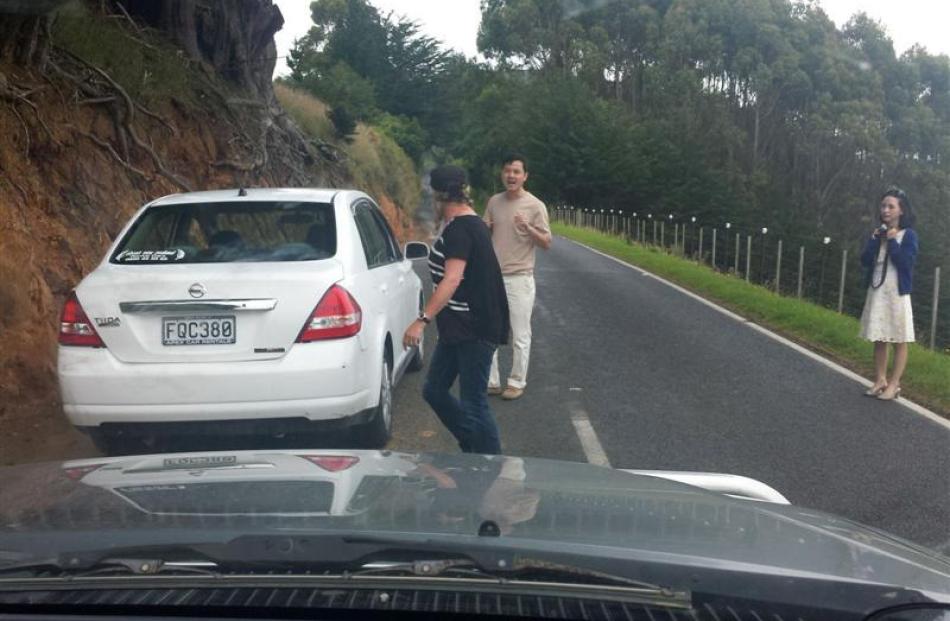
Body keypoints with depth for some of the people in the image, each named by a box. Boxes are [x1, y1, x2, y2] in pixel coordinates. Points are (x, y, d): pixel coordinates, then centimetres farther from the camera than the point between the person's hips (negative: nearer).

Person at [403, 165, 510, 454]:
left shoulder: (458, 228, -18)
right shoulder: (471, 223, 14)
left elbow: (452, 279, -29)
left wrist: (422, 320, -35)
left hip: (474, 330, -11)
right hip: (459, 327, 11)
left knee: (473, 403, -5)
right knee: (434, 391, 15)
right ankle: (474, 449, 27)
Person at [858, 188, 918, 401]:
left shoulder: (908, 235, -4)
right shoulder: (878, 233, 10)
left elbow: (905, 263, -15)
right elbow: (865, 261, 1)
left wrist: (892, 241, -14)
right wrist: (875, 240, -9)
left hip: (897, 293, -5)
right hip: (876, 291, 5)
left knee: (899, 340, 1)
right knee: (878, 339, 8)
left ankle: (894, 384, 5)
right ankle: (880, 381, 16)